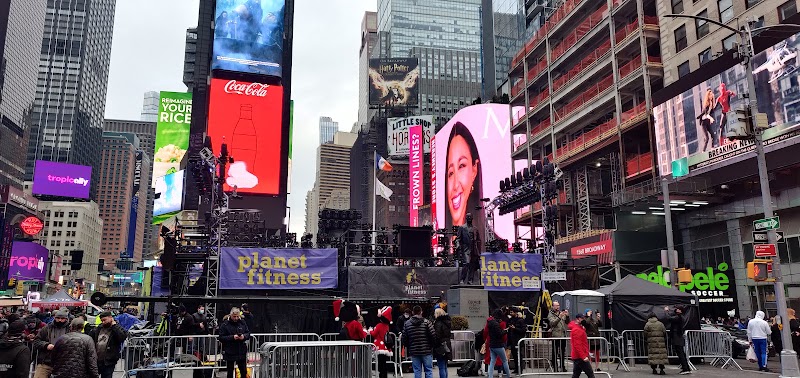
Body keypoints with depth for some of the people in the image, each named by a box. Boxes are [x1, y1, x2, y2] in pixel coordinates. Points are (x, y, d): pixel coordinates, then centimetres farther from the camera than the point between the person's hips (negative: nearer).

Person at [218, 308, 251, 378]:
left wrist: (244, 336, -13)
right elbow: (221, 338, -11)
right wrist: (232, 337, -22)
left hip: (242, 352, 3)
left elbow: (248, 334, 9)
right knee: (230, 372, 9)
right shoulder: (225, 325, -7)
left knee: (244, 371, 8)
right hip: (230, 353, -3)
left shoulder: (242, 323, 5)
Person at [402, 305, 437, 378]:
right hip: (426, 351, -2)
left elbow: (404, 339, 4)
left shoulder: (407, 324, 1)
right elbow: (433, 336, -11)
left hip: (414, 352, 2)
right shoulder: (426, 322, -7)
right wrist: (433, 344, 7)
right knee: (428, 370, 7)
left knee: (417, 371, 7)